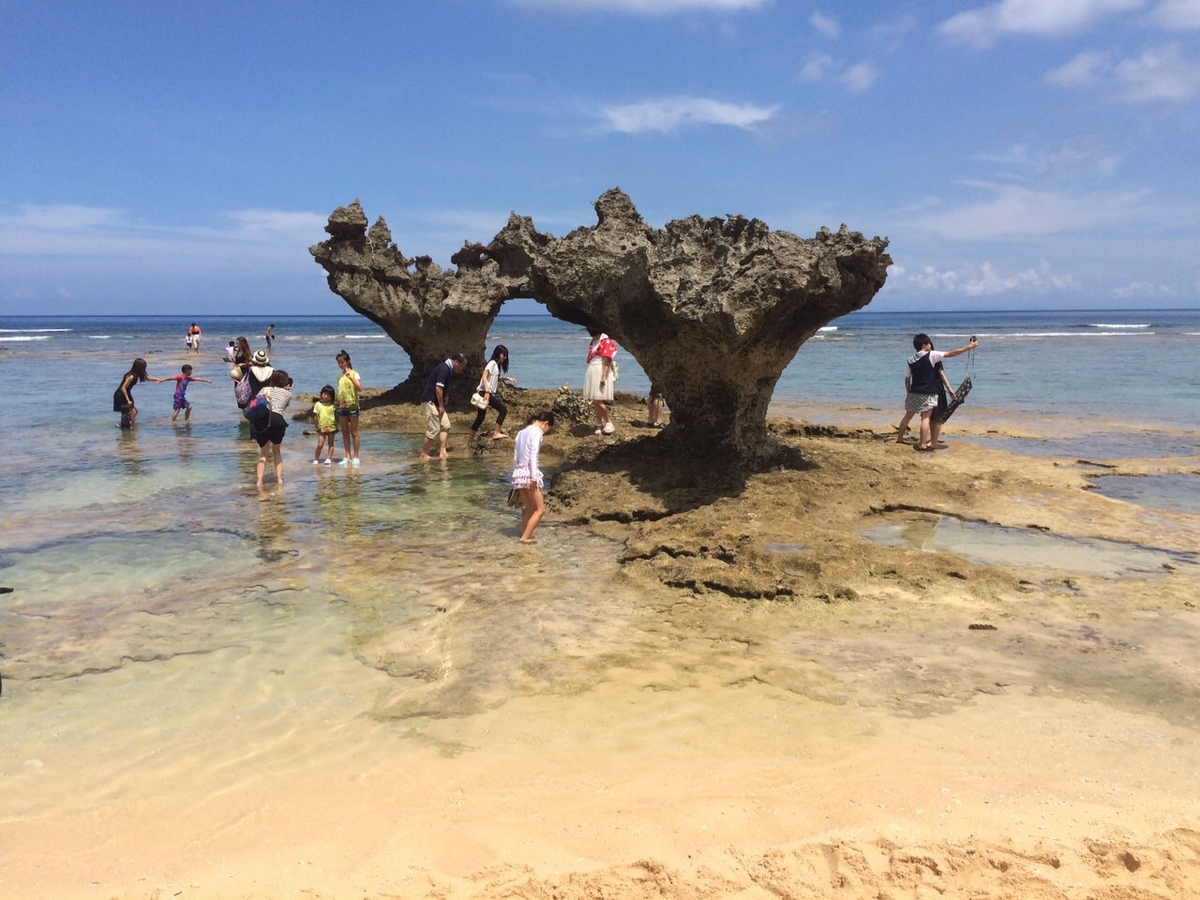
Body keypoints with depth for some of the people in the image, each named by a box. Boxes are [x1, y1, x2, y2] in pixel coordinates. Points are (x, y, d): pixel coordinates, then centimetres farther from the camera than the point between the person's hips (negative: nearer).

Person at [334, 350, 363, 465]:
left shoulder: (354, 374, -4)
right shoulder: (339, 376, 11)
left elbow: (360, 389, -17)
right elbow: (339, 392, 15)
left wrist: (351, 378, -28)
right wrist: (336, 406, 11)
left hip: (352, 406, -5)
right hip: (341, 407, 5)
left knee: (354, 432, 0)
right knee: (345, 433, 7)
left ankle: (355, 457, 3)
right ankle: (347, 457, 11)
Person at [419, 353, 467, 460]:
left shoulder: (447, 369, 12)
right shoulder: (444, 369, -19)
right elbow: (438, 388, -23)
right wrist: (441, 405, -15)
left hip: (436, 402, 10)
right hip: (430, 401, -10)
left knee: (445, 425, 8)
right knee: (433, 429, -6)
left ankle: (442, 452, 7)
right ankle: (424, 454, 5)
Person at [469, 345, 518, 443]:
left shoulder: (497, 365, 17)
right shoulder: (492, 363, -10)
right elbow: (484, 377, -19)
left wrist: (507, 378, 17)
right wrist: (487, 392, -27)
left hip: (489, 393, 9)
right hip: (485, 392, -9)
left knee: (480, 417, 12)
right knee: (503, 409, -10)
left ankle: (471, 439, 17)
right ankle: (496, 433, -11)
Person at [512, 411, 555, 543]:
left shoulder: (522, 432, 17)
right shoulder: (537, 432, -7)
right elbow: (533, 455, -17)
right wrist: (534, 477, -21)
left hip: (518, 473, 8)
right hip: (529, 472, -8)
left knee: (529, 509, 16)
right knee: (540, 509, 0)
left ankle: (525, 535, 16)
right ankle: (525, 537, -5)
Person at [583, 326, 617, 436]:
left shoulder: (606, 341, -9)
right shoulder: (594, 341, 15)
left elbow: (607, 361, -15)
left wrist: (603, 377, -21)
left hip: (601, 372, -8)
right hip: (592, 373, 8)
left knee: (598, 400, -11)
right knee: (594, 401, 7)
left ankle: (609, 423, 2)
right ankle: (599, 424, 13)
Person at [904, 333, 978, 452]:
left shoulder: (910, 360, 4)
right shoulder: (931, 355, -11)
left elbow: (907, 379, 7)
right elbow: (951, 353, -9)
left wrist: (909, 393, 18)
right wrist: (969, 347, -3)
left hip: (914, 392, 5)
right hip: (927, 393, -5)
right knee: (926, 418, -2)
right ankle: (922, 445, -2)